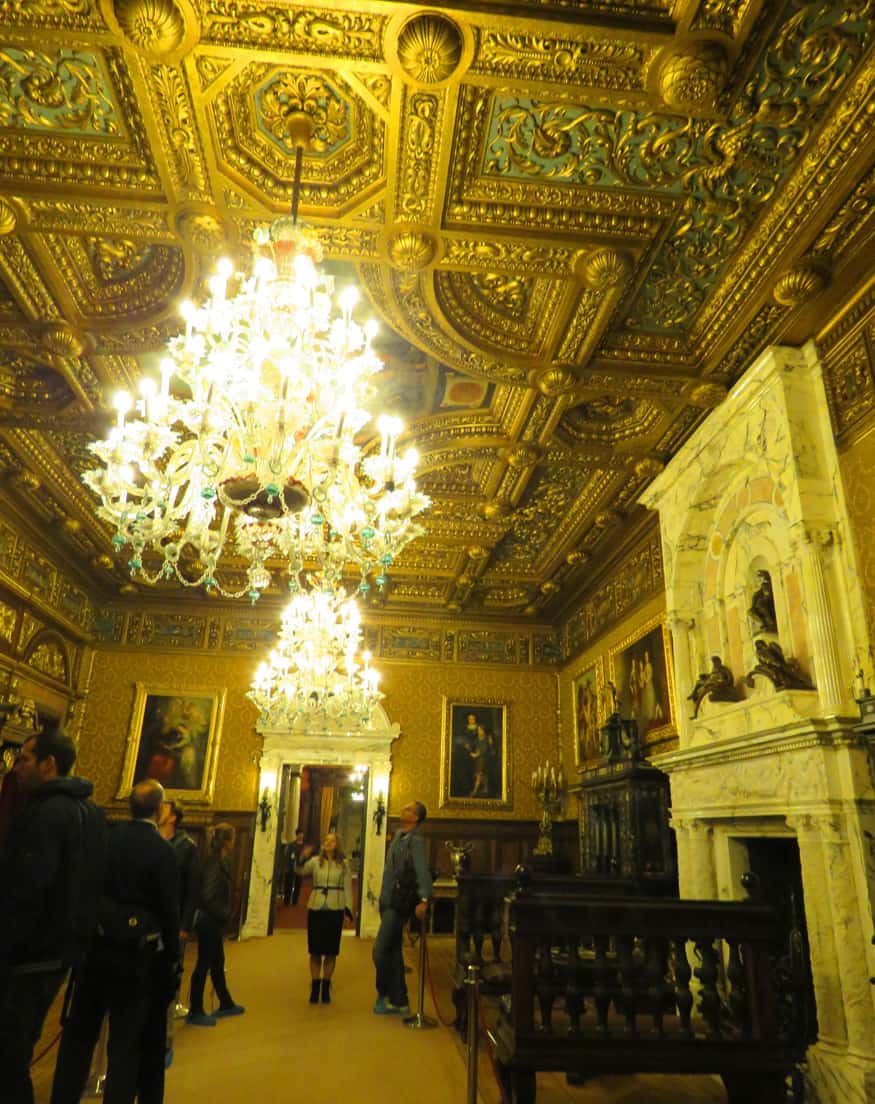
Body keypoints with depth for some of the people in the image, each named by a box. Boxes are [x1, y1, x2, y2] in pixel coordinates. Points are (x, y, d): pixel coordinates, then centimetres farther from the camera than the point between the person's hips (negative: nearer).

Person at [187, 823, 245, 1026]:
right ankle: (195, 1012, 15)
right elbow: (208, 897, -25)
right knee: (203, 965, 3)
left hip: (212, 921, 9)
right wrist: (223, 914, -13)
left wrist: (224, 914, 6)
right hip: (209, 921, -9)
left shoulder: (220, 862, 7)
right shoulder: (215, 864, -21)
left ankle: (226, 1005, 32)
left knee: (217, 963, 19)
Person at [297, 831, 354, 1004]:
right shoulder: (315, 861, 5)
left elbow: (348, 888, 5)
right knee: (315, 950, 5)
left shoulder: (344, 864, 5)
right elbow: (302, 872, -11)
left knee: (330, 951, 6)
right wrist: (301, 860, -29)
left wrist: (348, 908, -3)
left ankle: (326, 988, 19)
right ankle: (315, 988, 17)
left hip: (335, 910, 0)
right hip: (316, 909, 0)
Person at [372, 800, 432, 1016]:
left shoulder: (416, 840, -15)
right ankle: (399, 1002, 23)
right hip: (388, 902, 9)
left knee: (380, 951, -8)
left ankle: (383, 995, 11)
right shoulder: (399, 835, 12)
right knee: (394, 952, 14)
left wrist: (424, 899, -40)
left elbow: (422, 870, -28)